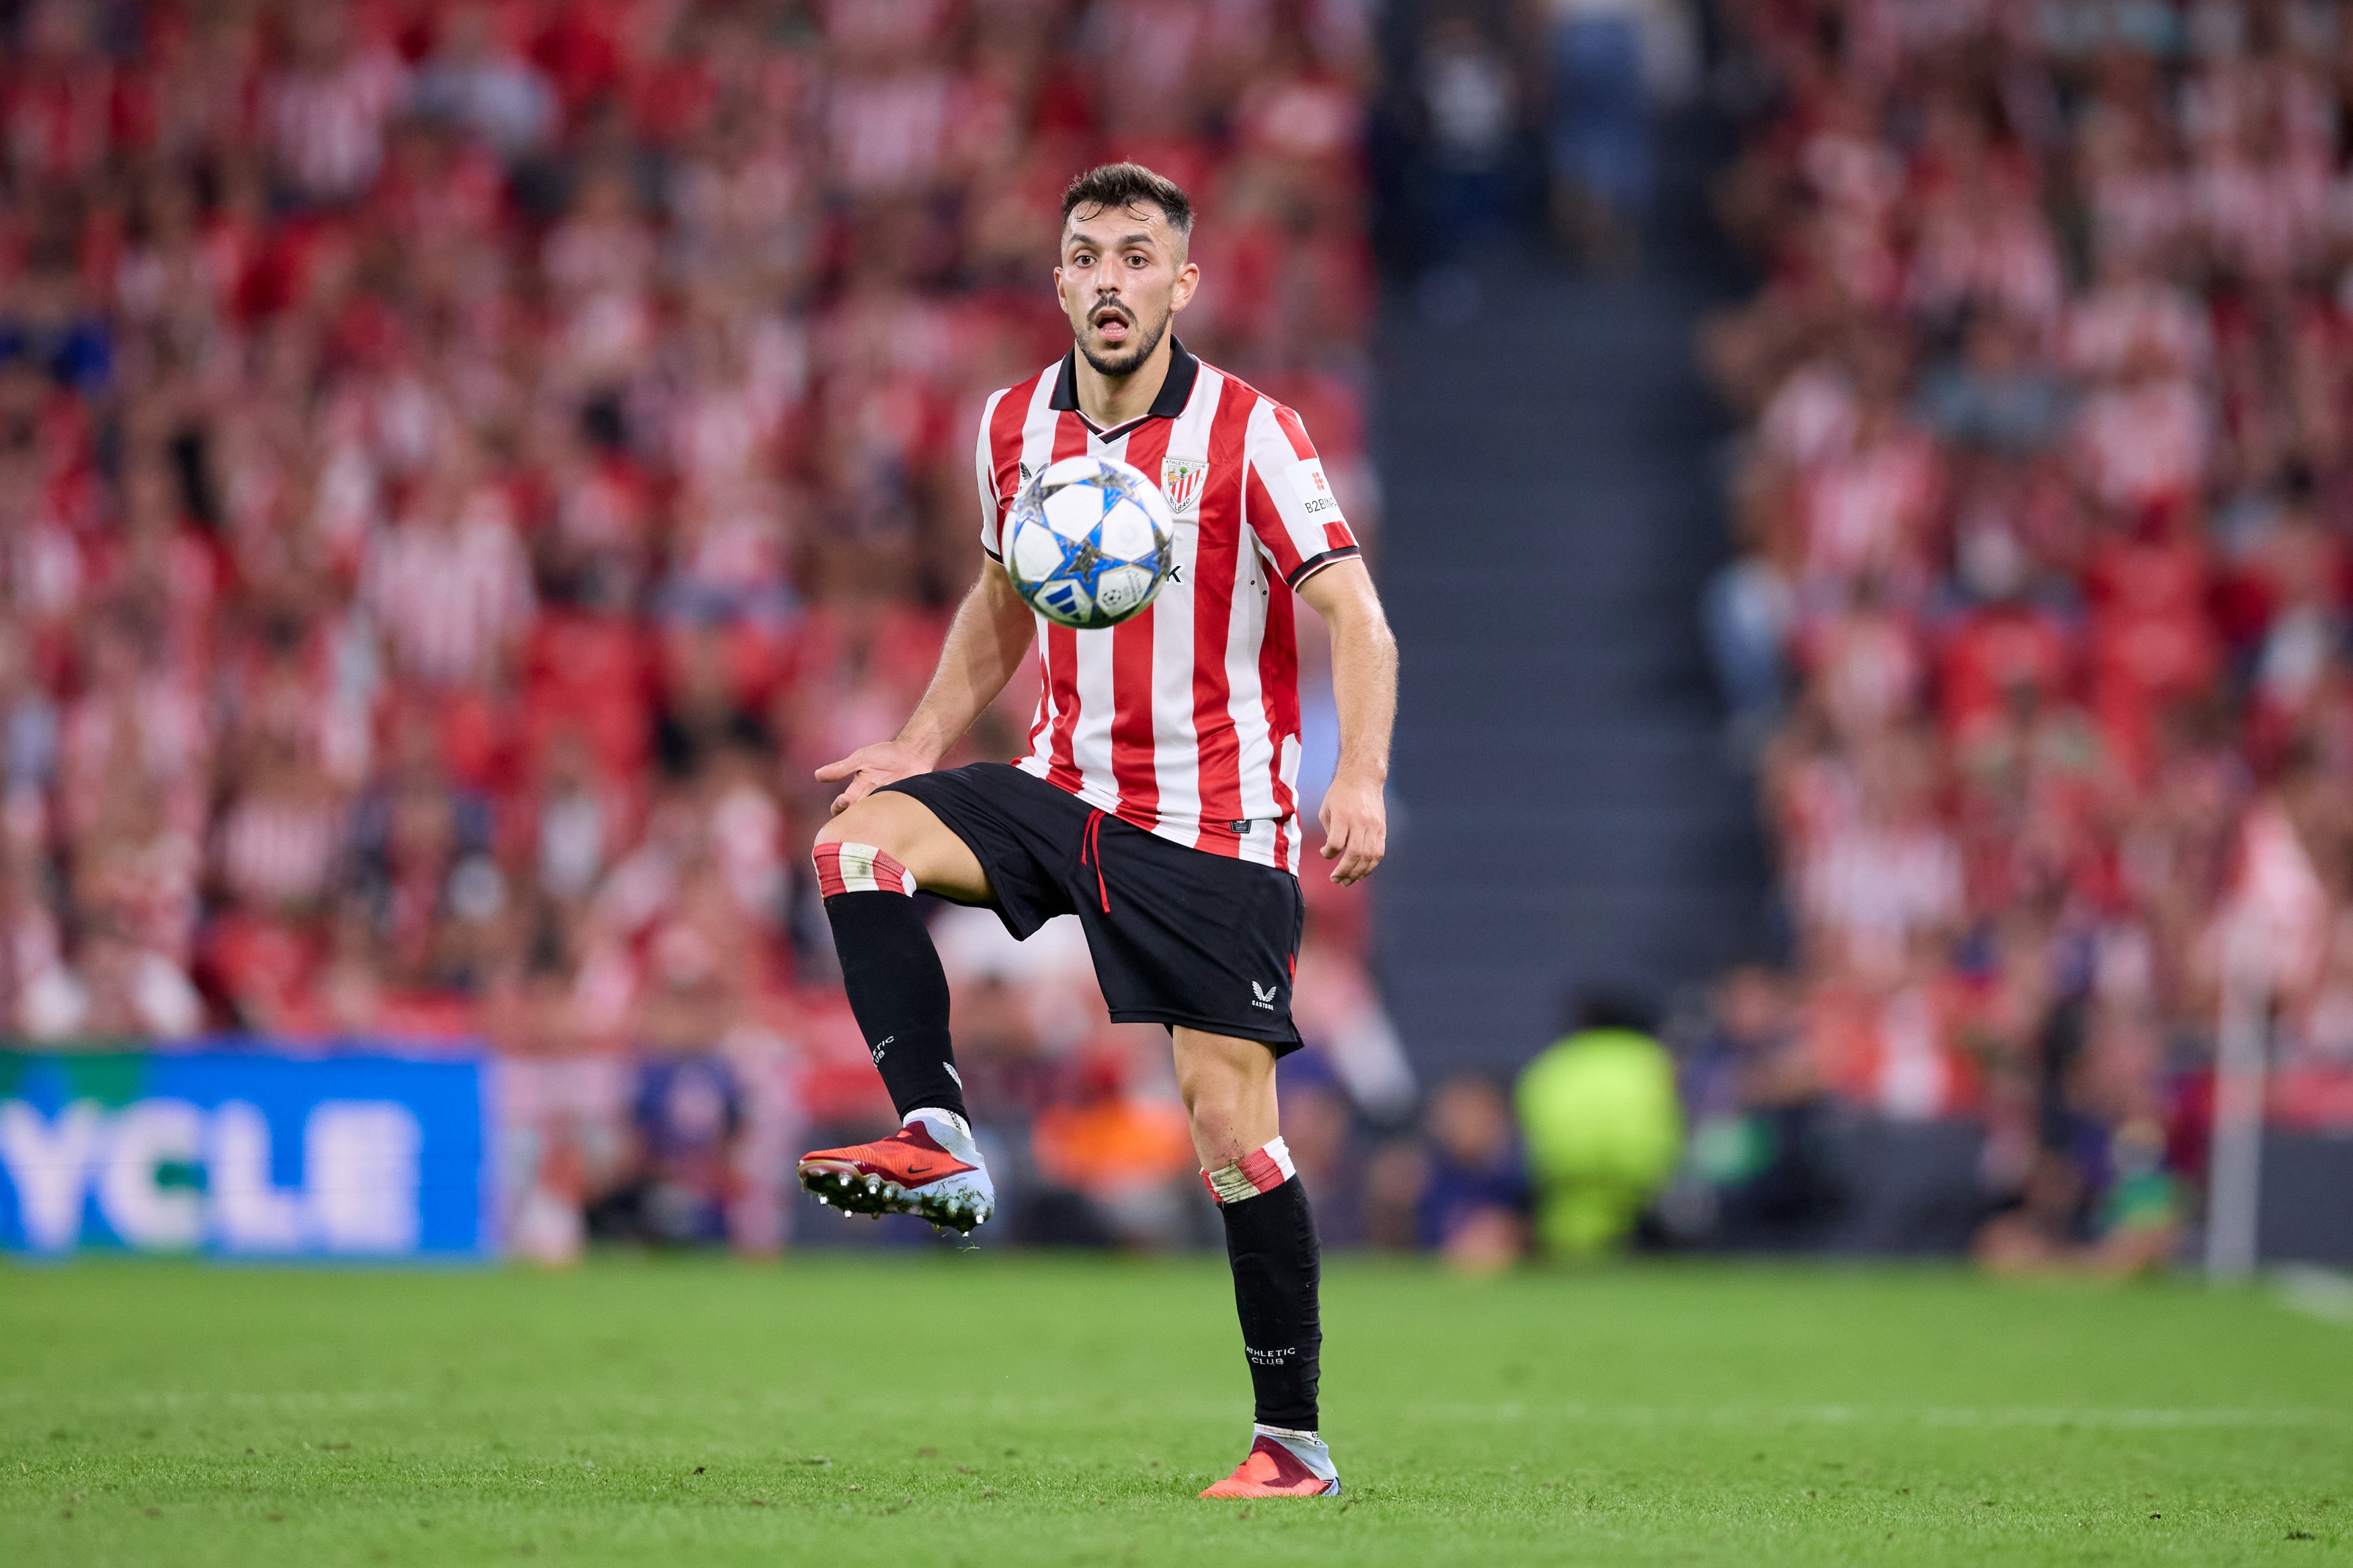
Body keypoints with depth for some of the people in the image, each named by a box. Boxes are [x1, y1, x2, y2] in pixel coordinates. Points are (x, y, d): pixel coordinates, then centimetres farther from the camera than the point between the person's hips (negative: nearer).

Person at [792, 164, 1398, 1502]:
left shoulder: (1249, 433, -11)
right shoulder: (1017, 427, 5)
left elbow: (1355, 617, -15)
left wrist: (1360, 780, -30)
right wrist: (925, 743, 13)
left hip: (1217, 828, -5)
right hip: (1068, 791, 5)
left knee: (1231, 1125, -9)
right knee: (860, 845, -19)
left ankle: (1296, 1443, -1)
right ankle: (938, 1144, -18)